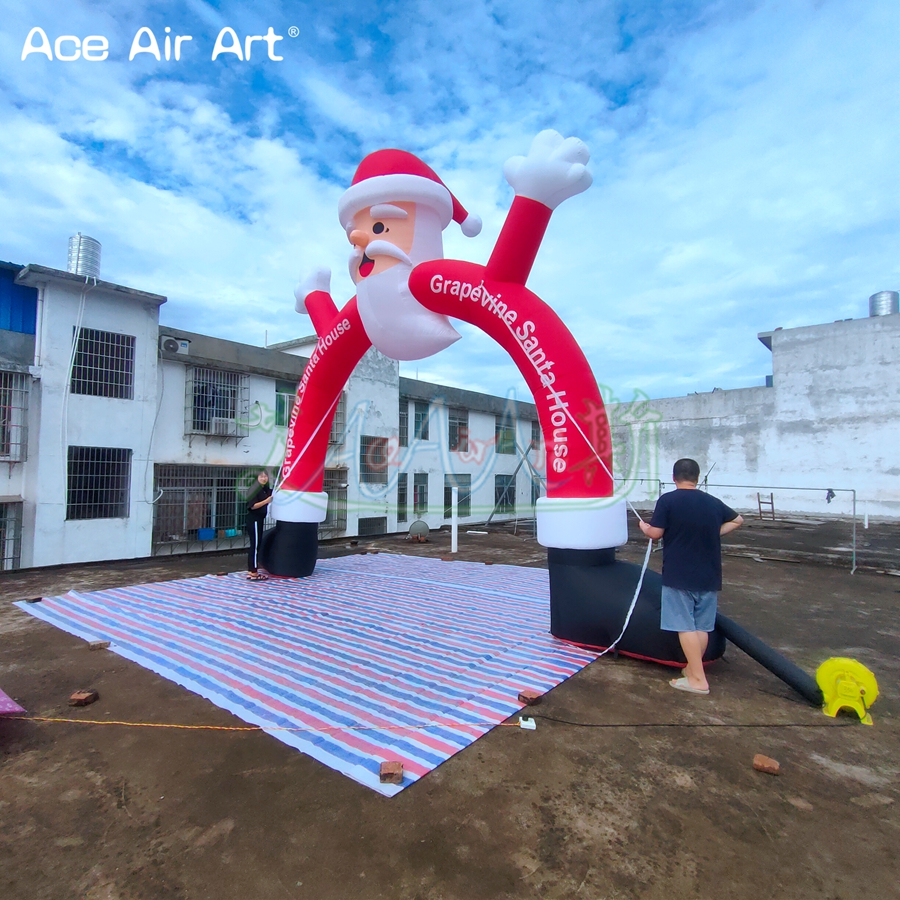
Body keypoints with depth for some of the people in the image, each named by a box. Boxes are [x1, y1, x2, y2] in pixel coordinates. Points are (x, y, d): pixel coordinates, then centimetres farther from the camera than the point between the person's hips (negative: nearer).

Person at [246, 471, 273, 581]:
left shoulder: (265, 489, 10)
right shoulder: (255, 489, -15)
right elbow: (252, 506, -21)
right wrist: (266, 501, -25)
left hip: (259, 520, 9)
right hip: (254, 520, -9)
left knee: (256, 545, 12)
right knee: (255, 545, -5)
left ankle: (251, 571, 19)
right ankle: (253, 573, 0)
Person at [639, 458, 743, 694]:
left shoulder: (667, 500, -11)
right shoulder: (713, 502, 6)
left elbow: (655, 533, -11)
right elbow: (737, 520, 21)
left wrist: (644, 526, 8)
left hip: (678, 575, -5)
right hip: (708, 576, 6)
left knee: (685, 626, 0)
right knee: (702, 626, 15)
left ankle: (698, 680, 2)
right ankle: (694, 669, 28)